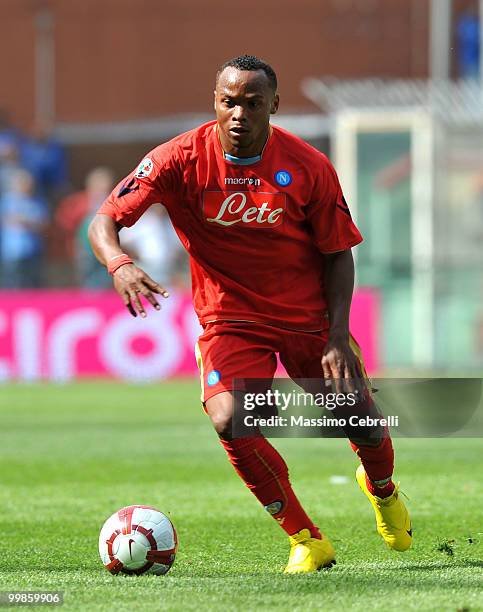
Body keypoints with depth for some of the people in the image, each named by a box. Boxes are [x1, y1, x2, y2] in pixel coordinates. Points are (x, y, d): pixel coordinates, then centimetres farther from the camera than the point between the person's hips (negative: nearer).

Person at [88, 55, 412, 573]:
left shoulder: (309, 167, -11)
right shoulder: (181, 159, -15)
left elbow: (338, 254, -1)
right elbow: (104, 221, -16)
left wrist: (338, 337, -13)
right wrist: (118, 263, -39)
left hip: (308, 317, 1)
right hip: (229, 318, -1)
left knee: (365, 427, 2)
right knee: (229, 419, -27)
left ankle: (382, 490, 42)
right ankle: (306, 540, -9)